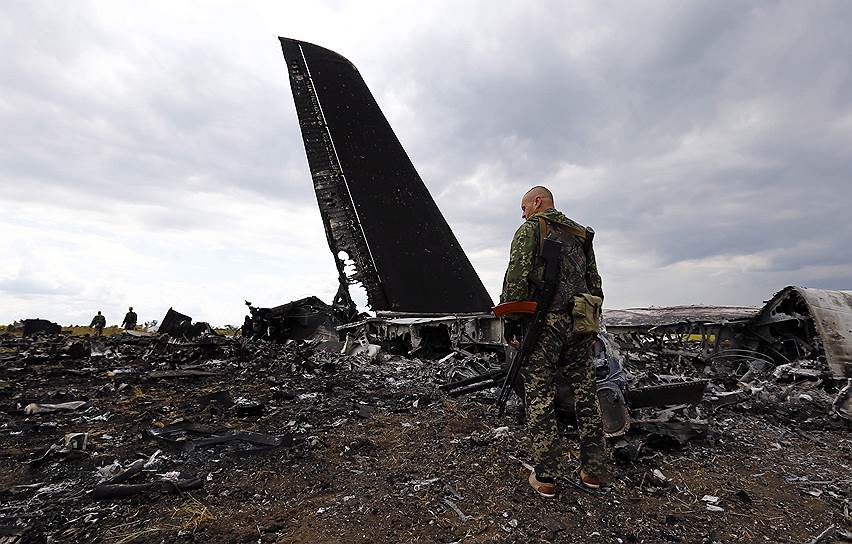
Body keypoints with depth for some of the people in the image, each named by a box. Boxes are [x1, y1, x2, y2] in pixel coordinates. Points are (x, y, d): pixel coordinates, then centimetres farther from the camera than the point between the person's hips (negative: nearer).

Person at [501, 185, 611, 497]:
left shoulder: (530, 229, 2)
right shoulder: (580, 235, 22)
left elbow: (516, 278, -10)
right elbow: (595, 284, 20)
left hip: (545, 323, -6)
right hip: (580, 324, 6)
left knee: (539, 397, 0)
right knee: (585, 394, 12)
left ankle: (546, 477, 5)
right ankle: (594, 471, 20)